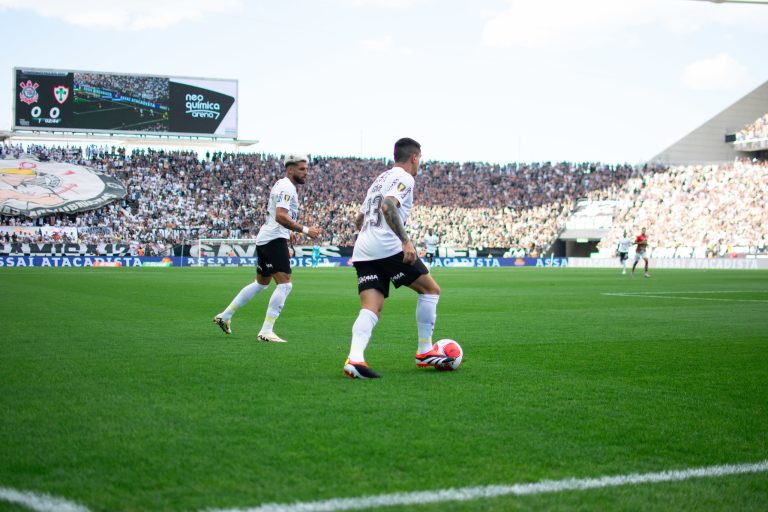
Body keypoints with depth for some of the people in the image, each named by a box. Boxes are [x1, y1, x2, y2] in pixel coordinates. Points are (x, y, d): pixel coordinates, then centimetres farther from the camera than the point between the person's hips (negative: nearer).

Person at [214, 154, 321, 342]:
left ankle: (225, 316, 27)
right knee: (285, 284, -14)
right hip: (275, 240, -11)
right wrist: (305, 230, -27)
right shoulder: (287, 188, -13)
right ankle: (266, 331, -16)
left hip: (265, 240, 11)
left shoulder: (281, 185, 20)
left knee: (261, 283, 22)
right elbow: (281, 216, -26)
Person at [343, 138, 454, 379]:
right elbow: (388, 206, -20)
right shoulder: (404, 178, 0)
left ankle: (355, 357, -28)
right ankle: (425, 352, 9)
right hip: (388, 248, -8)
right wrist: (406, 241, -24)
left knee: (371, 308, -4)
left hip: (363, 252, 8)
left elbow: (359, 220, 31)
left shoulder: (379, 179, 27)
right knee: (431, 289, 8)